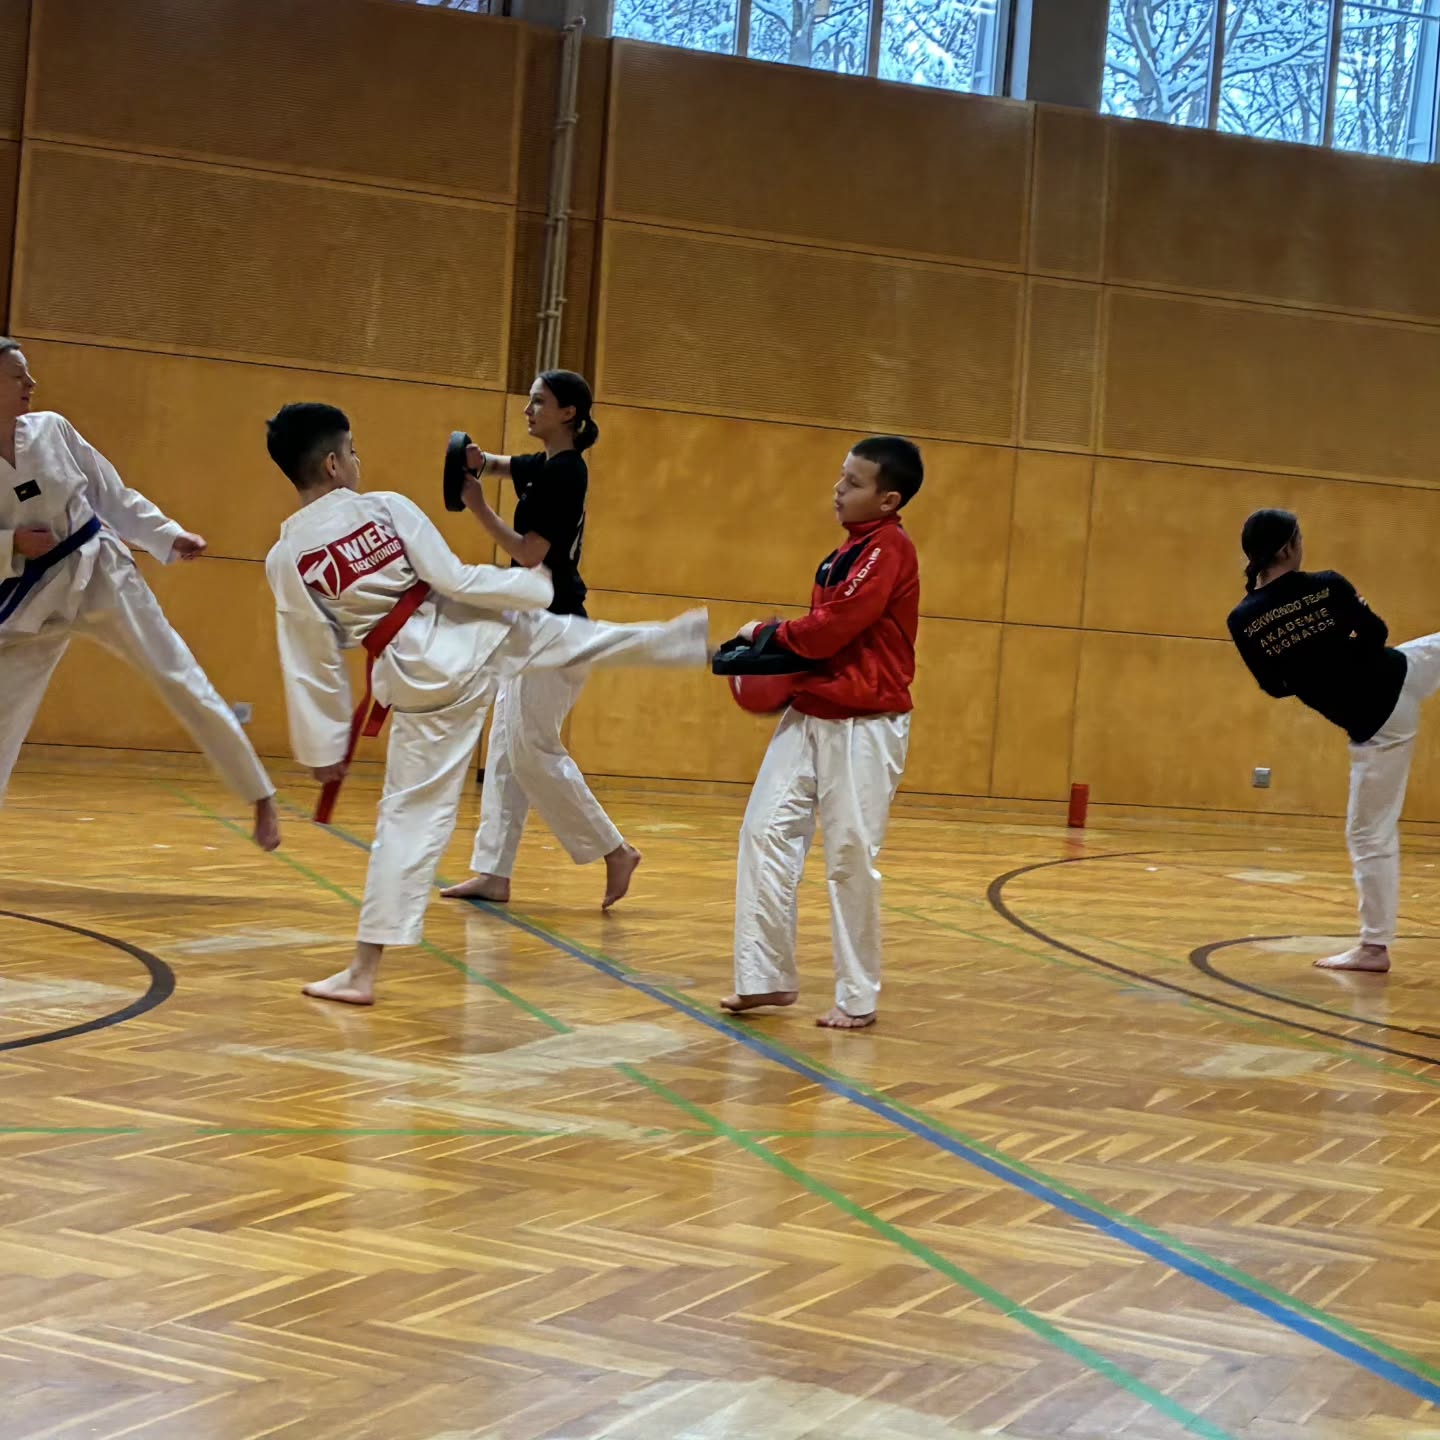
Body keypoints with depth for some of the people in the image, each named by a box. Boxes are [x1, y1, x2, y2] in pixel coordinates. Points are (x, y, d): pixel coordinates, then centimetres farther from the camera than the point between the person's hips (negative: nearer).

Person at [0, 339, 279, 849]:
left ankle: (260, 798, 9)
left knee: (183, 683, -1)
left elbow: (112, 495, 7)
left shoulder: (50, 429, -3)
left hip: (100, 574, 1)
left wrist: (169, 536, -1)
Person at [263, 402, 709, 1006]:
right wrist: (537, 583, 7)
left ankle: (364, 972, 3)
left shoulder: (285, 559, -7)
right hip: (472, 636, 0)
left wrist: (324, 747, 8)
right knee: (586, 638, 25)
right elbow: (454, 580, -9)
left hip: (415, 678, 0)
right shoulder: (387, 507, -10)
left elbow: (310, 666, -2)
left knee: (410, 816, 4)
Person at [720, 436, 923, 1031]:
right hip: (809, 713, 9)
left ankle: (858, 998, 10)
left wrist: (766, 633, -2)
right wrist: (773, 643, 3)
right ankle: (767, 976, 10)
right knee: (765, 831, 2)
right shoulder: (847, 551, 16)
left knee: (850, 859, -3)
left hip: (863, 726, -9)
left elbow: (830, 628, -19)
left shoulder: (888, 548, -13)